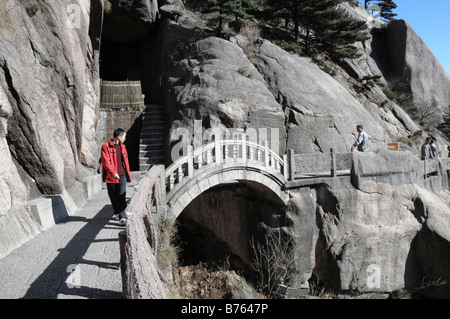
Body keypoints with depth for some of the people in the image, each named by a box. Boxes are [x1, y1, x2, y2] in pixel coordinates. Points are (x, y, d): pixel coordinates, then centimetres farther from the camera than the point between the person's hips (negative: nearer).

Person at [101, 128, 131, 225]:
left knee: (121, 196, -8)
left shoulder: (122, 147, 13)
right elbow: (106, 162, -15)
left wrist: (128, 175, 16)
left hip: (121, 175, 3)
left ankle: (122, 217, -8)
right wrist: (113, 173, -24)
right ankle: (117, 213, 31)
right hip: (110, 176, -3)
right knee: (113, 197, 11)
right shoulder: (106, 147, -5)